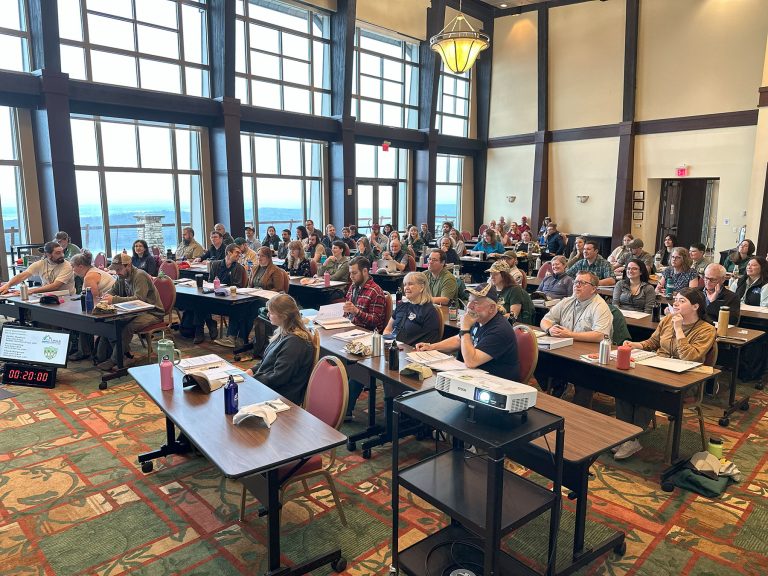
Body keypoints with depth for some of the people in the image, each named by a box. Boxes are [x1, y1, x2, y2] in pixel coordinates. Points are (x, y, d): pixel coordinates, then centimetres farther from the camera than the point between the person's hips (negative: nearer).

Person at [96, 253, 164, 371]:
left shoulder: (140, 276, -19)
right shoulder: (122, 277, 7)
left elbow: (139, 298, -30)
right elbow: (113, 290, 20)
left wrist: (114, 299, -33)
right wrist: (106, 296, -6)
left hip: (152, 312, -9)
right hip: (135, 311, 9)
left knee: (128, 327, -31)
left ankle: (114, 360, -18)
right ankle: (124, 352, -5)